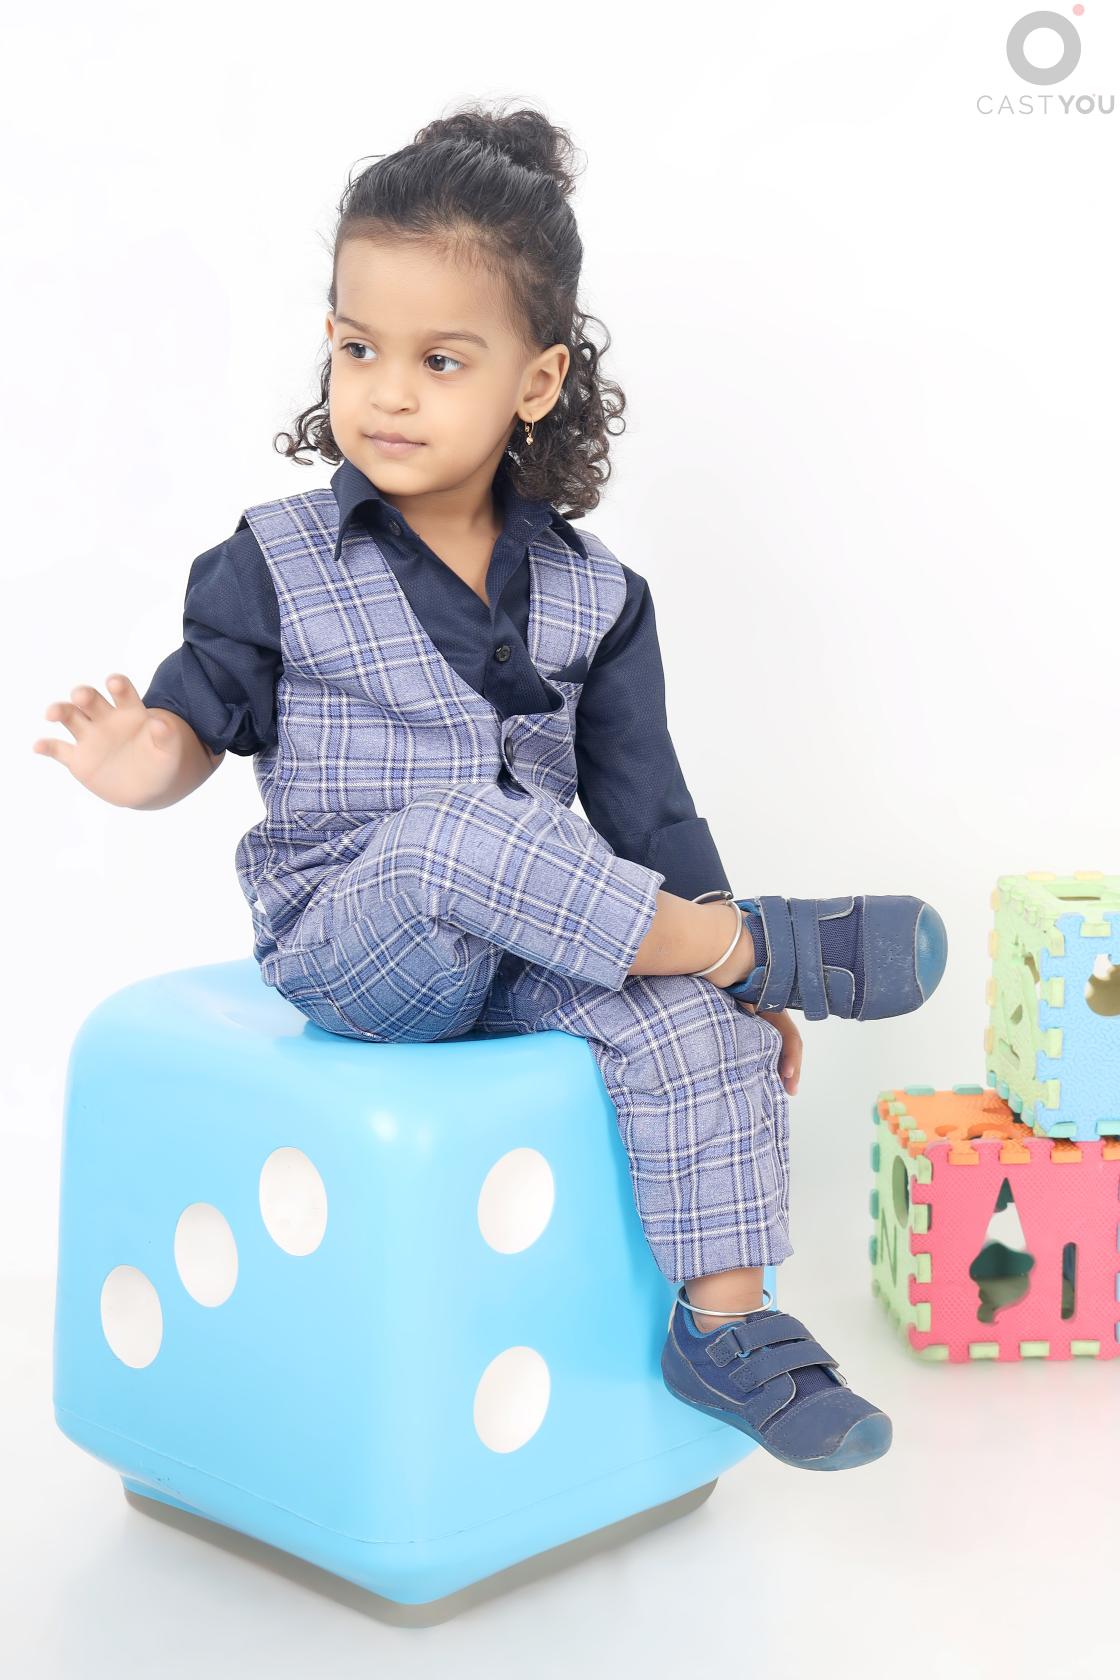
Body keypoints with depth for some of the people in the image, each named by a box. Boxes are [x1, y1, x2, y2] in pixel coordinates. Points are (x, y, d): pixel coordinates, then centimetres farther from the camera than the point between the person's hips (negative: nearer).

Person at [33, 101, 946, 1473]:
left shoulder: (589, 592, 4)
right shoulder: (277, 562, -2)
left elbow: (642, 798, 6)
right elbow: (202, 707, 2)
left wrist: (731, 988, 3)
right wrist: (151, 760, -24)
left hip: (525, 958, 3)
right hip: (344, 949, -3)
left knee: (692, 1025, -22)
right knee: (452, 839, -34)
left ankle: (725, 1323, -8)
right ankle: (760, 945, -22)